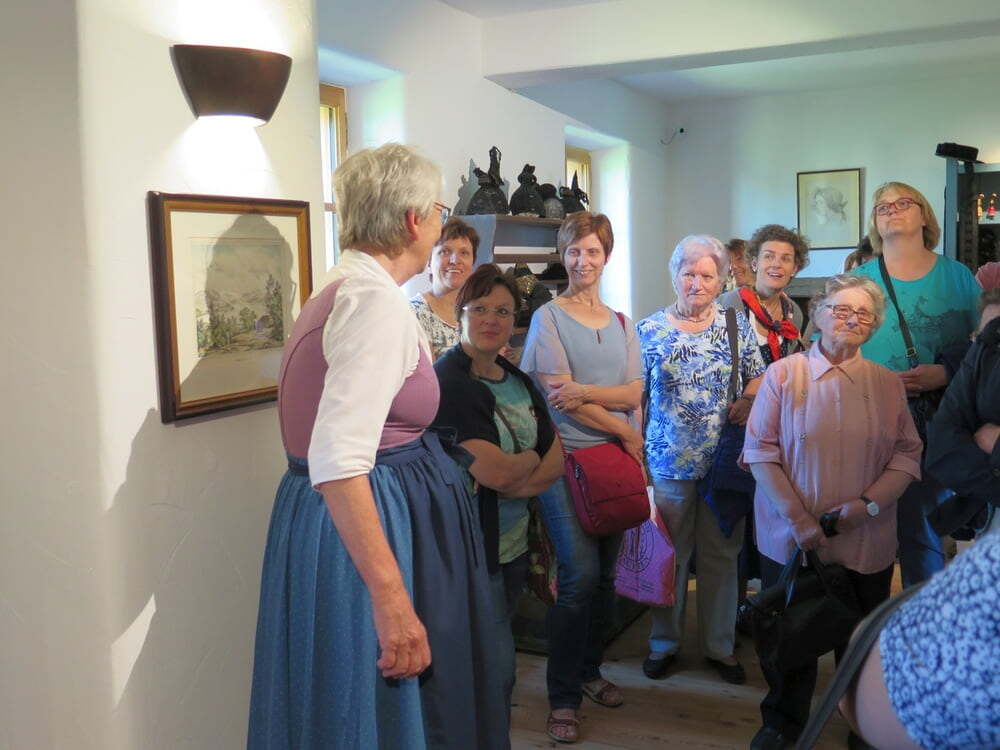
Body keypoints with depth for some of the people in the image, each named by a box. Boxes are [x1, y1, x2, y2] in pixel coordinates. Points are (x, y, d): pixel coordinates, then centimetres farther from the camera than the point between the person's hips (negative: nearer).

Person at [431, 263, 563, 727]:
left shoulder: (519, 381, 10)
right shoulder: (447, 385, -15)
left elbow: (556, 463, 6)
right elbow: (497, 472, -23)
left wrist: (511, 474, -13)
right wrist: (533, 457, -2)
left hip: (515, 545, 7)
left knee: (494, 667, 18)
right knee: (498, 673, 1)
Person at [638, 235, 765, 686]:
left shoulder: (736, 326, 4)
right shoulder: (650, 330, 0)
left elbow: (759, 377, 10)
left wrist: (748, 402, -12)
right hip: (668, 461, -1)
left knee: (721, 554, 10)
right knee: (668, 553, 9)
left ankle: (720, 645, 26)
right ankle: (664, 643, 25)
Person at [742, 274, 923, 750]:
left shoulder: (887, 384, 5)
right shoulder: (782, 375, -3)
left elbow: (907, 455, 2)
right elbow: (760, 451, -7)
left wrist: (869, 503, -14)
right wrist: (797, 519, -14)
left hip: (866, 544, 2)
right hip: (790, 540, -1)